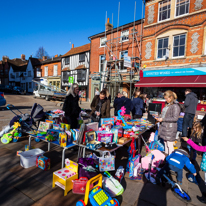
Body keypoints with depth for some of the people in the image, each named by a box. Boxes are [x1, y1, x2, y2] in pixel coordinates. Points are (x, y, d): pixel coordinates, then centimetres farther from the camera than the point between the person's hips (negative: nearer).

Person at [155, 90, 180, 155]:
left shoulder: (175, 106, -15)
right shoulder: (167, 105, 11)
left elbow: (175, 118, -19)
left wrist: (163, 119, -19)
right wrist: (158, 117, 3)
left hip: (170, 128, -8)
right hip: (164, 127, 8)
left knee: (169, 145, 0)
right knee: (165, 143, 19)